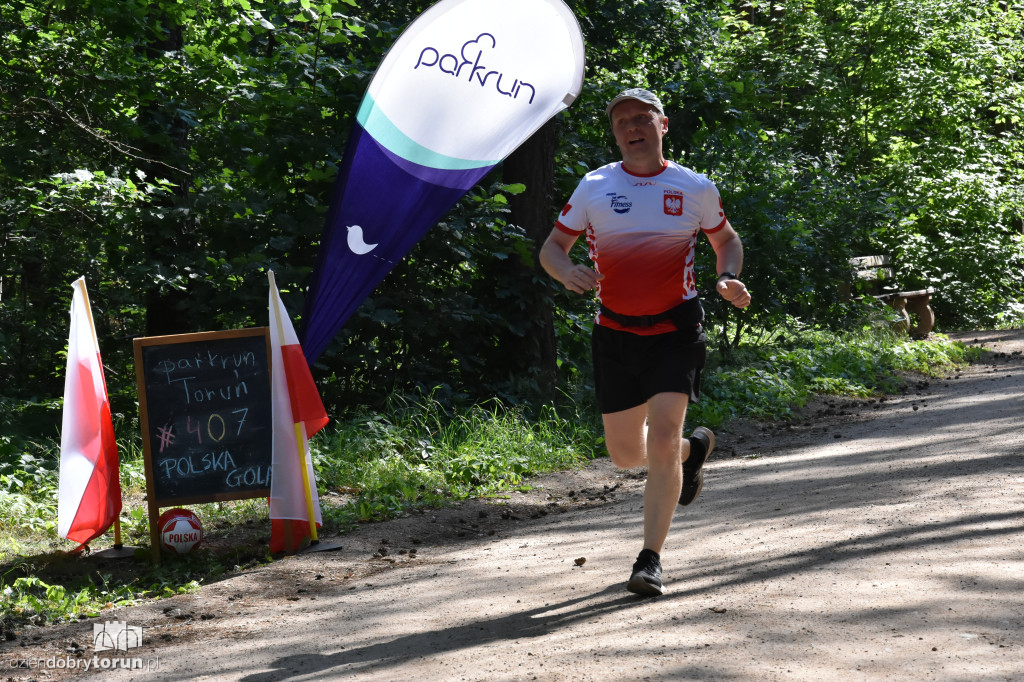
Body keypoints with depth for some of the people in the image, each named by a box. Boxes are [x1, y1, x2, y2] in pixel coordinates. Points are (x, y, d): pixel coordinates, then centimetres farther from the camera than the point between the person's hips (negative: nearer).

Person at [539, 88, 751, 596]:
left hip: (675, 331, -2)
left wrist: (728, 278, -5)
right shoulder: (595, 186, 1)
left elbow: (726, 239, 17)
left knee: (661, 443, -16)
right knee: (626, 454, 8)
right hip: (615, 333, 2)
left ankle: (651, 559, -4)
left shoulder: (696, 188, 1)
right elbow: (551, 247, 6)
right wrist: (567, 271, -17)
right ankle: (694, 449, 42)